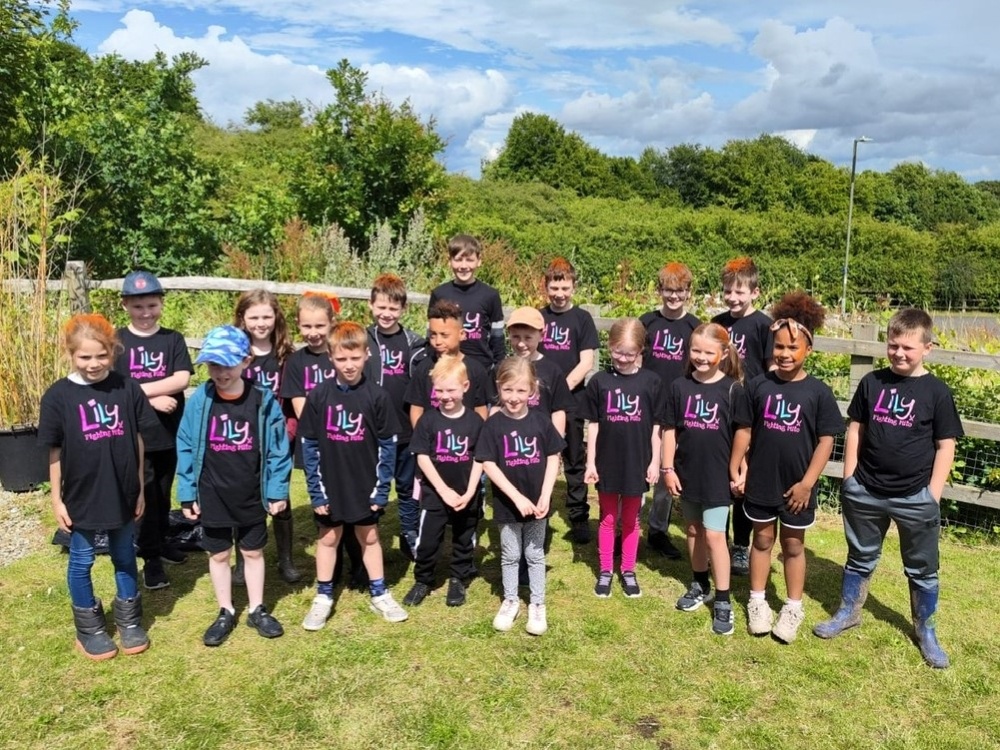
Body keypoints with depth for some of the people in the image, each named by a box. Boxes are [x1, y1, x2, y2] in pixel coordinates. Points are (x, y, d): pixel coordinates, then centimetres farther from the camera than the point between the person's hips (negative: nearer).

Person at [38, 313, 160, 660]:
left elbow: (138, 441, -1)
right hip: (81, 496, -1)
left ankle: (130, 622, 34)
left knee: (125, 558, 16)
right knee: (81, 562, 14)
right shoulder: (58, 395, -11)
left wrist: (140, 489, 3)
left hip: (122, 493, 1)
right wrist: (57, 499, -2)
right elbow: (55, 452, -4)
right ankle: (89, 629, 32)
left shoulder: (127, 388, -8)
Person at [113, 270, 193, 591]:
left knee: (163, 493, 16)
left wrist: (137, 388, -17)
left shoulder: (173, 339, 2)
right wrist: (152, 399, -16)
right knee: (145, 495, 3)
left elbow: (182, 379, -11)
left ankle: (161, 542, 34)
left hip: (169, 432, 2)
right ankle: (151, 557, 13)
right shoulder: (116, 340, -2)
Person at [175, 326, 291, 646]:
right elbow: (185, 448, -4)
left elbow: (278, 449, -7)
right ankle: (225, 613, 33)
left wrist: (277, 491, -7)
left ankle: (257, 610, 33)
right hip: (212, 497, 1)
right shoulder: (199, 401, -11)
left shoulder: (264, 401, -13)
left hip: (252, 497, 0)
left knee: (253, 552, 16)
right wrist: (187, 494, -4)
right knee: (218, 554, 15)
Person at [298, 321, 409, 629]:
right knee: (328, 538, 15)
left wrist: (381, 489, -7)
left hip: (365, 486, 0)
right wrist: (316, 491, -6)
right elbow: (309, 446, -5)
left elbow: (387, 446, -6)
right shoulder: (318, 395, -9)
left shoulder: (377, 396, -11)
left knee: (369, 537, 16)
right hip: (330, 486, 0)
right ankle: (323, 598, 30)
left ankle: (379, 595, 29)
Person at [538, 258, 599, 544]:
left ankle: (579, 517, 16)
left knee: (575, 461, 6)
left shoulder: (582, 318, 2)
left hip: (571, 401, -1)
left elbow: (586, 362, -4)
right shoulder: (537, 317, 7)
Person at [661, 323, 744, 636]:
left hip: (718, 475, -3)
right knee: (693, 530, 17)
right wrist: (668, 469, 0)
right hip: (687, 473, 4)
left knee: (714, 535, -3)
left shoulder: (732, 389, -9)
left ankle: (723, 601, 9)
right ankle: (700, 585, 34)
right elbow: (670, 430, 2)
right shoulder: (679, 386, -2)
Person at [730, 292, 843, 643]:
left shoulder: (818, 391, -10)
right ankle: (757, 602, 29)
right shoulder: (758, 386, -5)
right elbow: (744, 430, 1)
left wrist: (807, 482, -11)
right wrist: (734, 470, -1)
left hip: (797, 486, -1)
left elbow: (826, 440, -8)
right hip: (760, 481, 1)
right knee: (762, 539, 16)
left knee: (793, 545, 14)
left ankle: (793, 608, 29)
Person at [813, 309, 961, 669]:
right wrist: (849, 479, 3)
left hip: (915, 497, -2)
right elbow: (855, 429, 6)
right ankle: (848, 612, 35)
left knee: (922, 568, 13)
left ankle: (925, 630, 29)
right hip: (865, 491, 2)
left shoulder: (936, 392, -7)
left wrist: (933, 495, -8)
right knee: (860, 557, 18)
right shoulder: (872, 382, -1)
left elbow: (946, 446, -4)